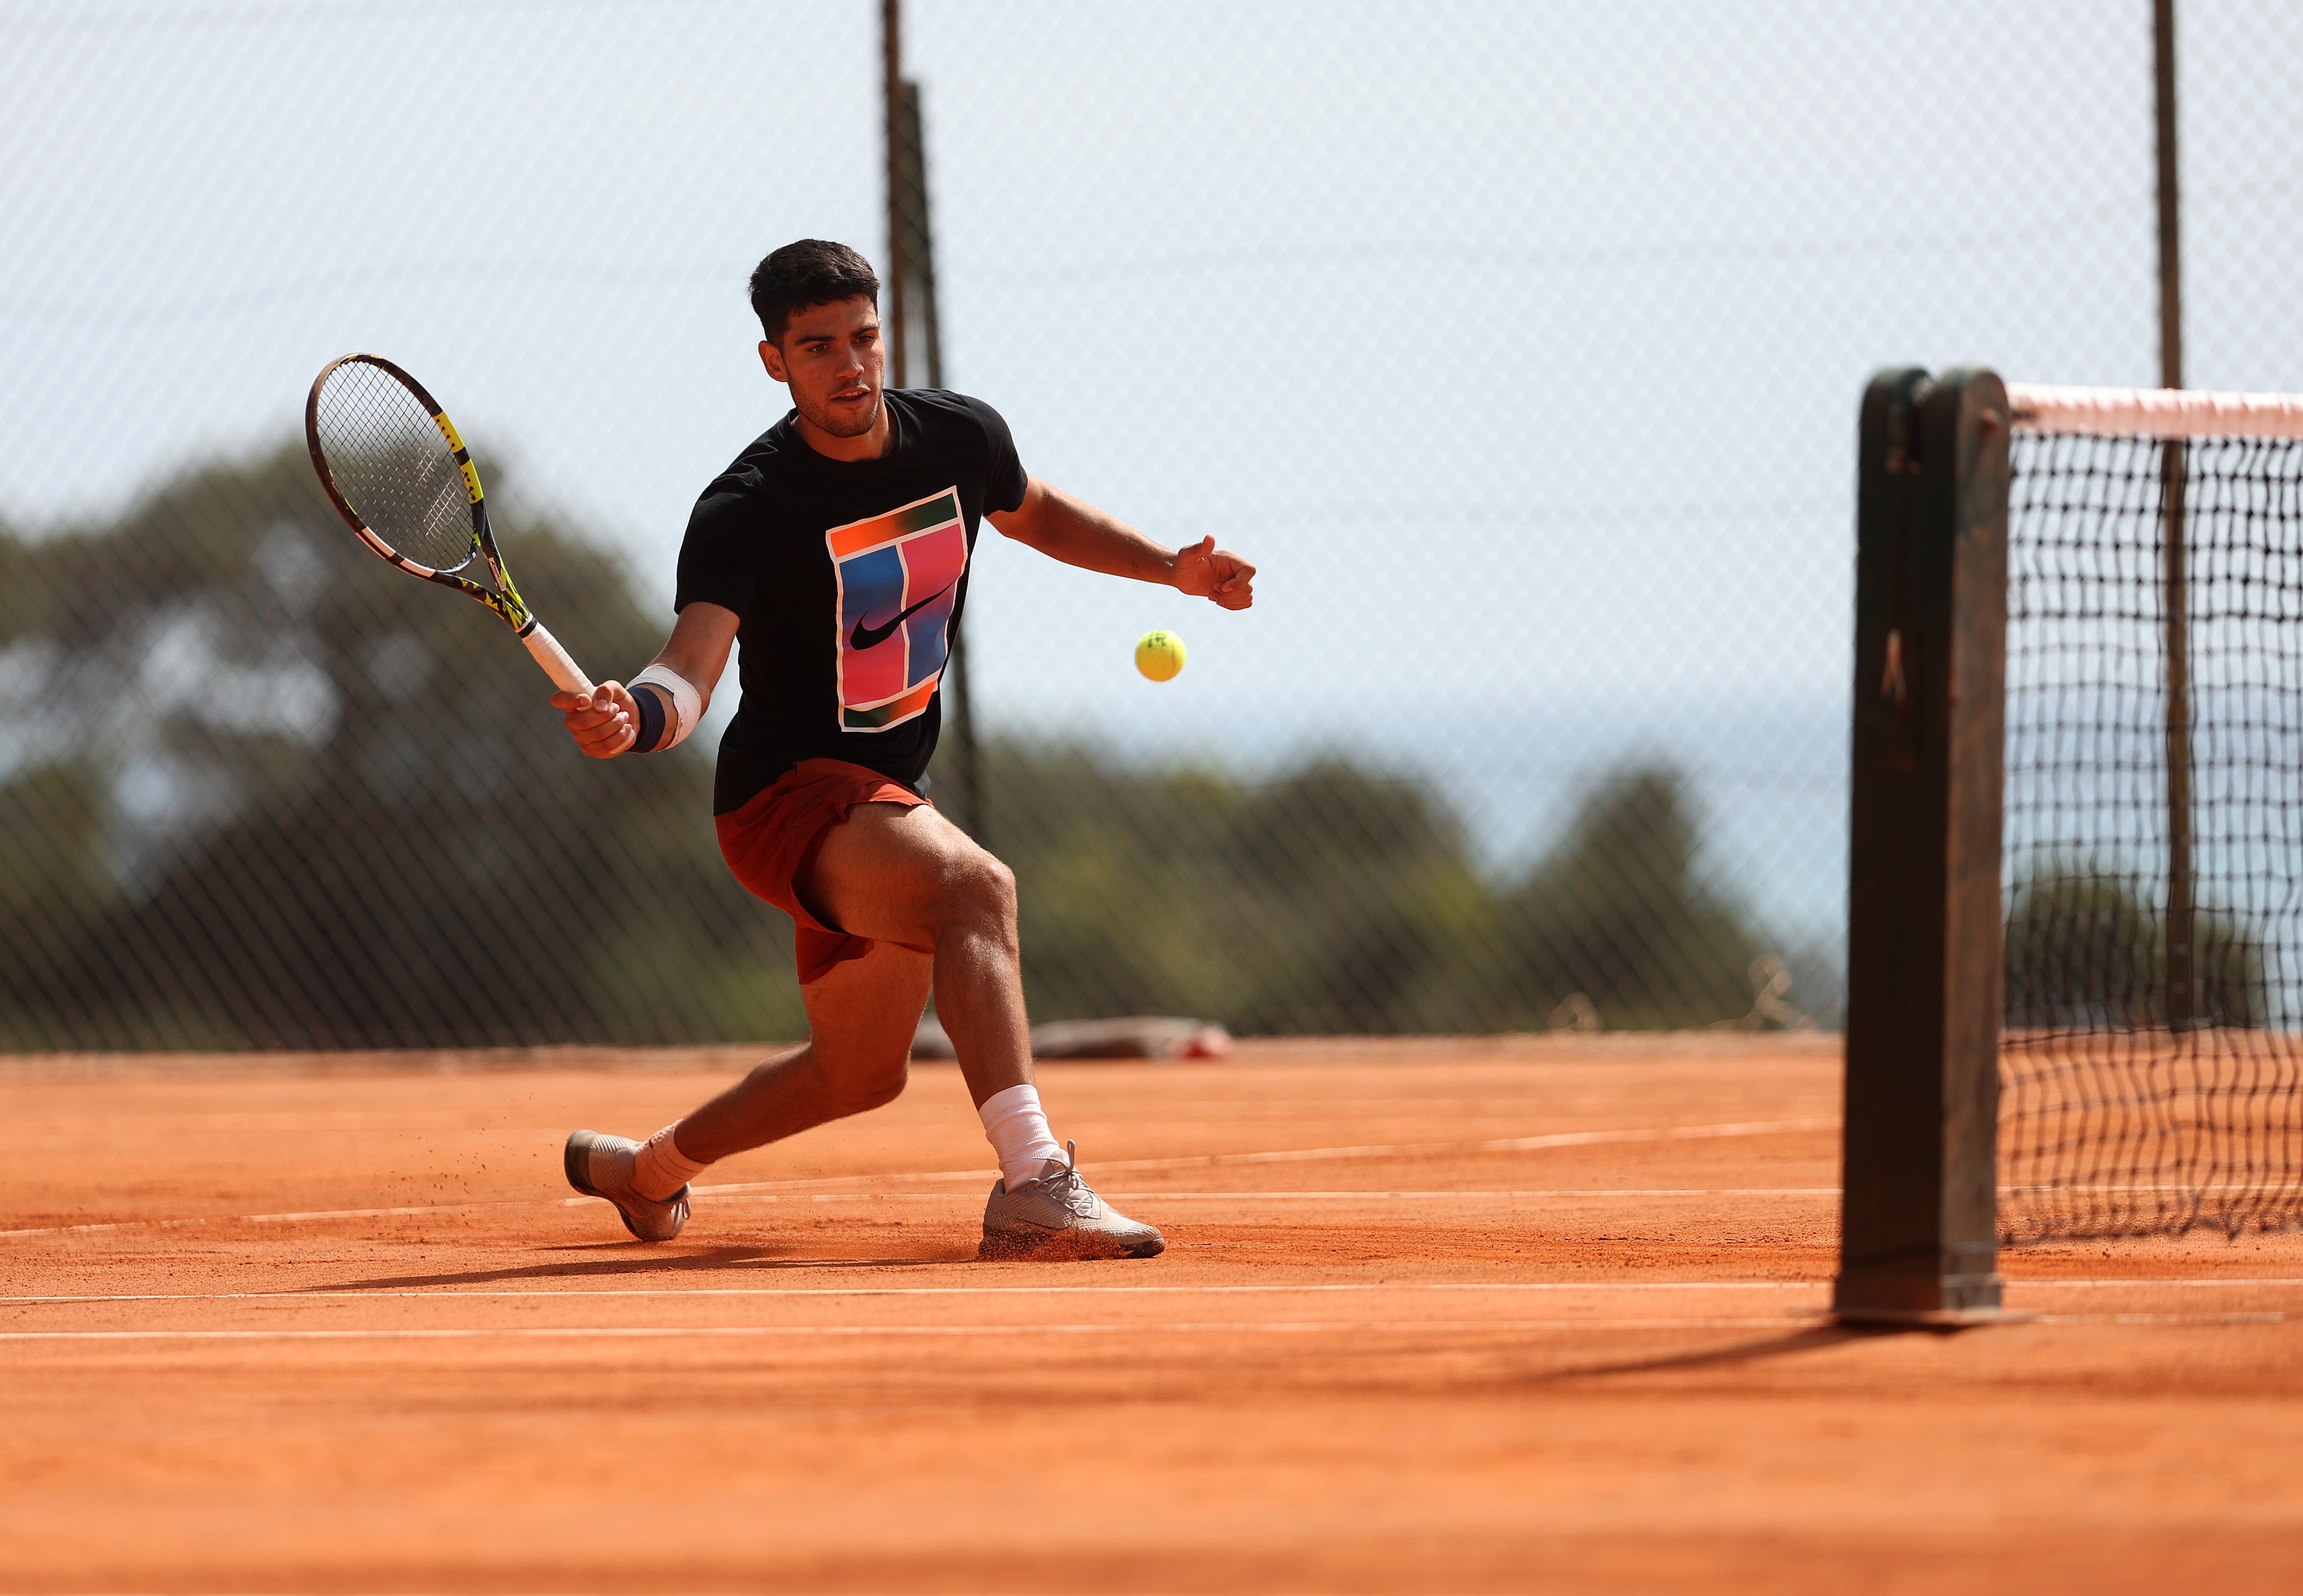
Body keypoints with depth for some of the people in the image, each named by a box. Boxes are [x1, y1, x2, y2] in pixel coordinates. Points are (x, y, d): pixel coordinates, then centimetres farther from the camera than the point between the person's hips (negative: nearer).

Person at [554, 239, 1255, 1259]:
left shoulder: (962, 437, -3)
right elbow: (691, 669, -35)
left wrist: (1172, 566, 9)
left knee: (860, 1075, 20)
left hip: (881, 793, 8)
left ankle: (645, 1170, 45)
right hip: (784, 792, -8)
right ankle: (1033, 1186, -46)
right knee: (976, 886, -36)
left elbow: (1037, 515, 20)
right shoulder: (746, 511, -22)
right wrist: (633, 717, -57)